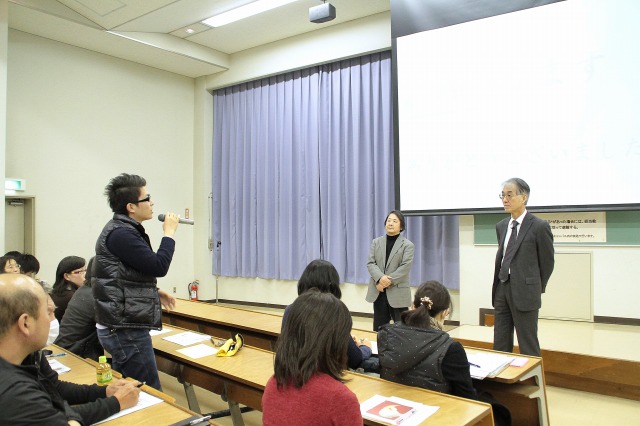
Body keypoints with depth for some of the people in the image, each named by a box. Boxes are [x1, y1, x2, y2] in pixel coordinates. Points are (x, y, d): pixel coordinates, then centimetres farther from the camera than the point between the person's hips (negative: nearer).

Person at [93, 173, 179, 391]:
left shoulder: (124, 230, 13)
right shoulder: (120, 234, -20)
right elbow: (159, 266, -20)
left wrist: (156, 292, 13)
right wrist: (169, 232, -7)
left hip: (123, 326, 10)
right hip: (126, 331, -10)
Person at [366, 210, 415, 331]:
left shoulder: (407, 245, 0)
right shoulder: (376, 242, 11)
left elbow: (405, 267, -11)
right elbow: (370, 263, 1)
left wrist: (388, 282, -17)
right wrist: (380, 278, -18)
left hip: (398, 292, -3)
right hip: (378, 292, 4)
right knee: (378, 328, 12)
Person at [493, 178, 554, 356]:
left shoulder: (539, 226, -8)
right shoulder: (501, 226, 11)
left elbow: (547, 262, -1)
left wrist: (537, 289, 7)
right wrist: (499, 286, 14)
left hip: (524, 293, -6)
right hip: (502, 289, 6)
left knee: (528, 345, 3)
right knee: (500, 345, 10)